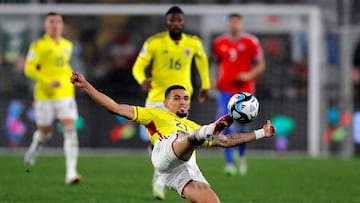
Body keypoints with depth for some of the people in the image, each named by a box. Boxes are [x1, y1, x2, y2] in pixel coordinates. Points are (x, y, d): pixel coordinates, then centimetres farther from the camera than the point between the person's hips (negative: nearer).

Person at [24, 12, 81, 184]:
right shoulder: (39, 45, -4)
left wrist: (71, 79, 14)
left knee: (70, 130, -12)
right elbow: (29, 69, -9)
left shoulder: (67, 45, 13)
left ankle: (71, 173, -18)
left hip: (65, 95, 3)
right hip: (44, 96, -3)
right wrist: (48, 82, -20)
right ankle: (35, 147, 45)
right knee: (44, 133, 7)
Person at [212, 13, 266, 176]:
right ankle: (229, 163, -9)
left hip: (244, 90, -1)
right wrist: (214, 78, 5)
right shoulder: (219, 43, 7)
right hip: (225, 90, 1)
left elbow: (260, 65, 2)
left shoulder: (250, 42, -1)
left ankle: (242, 156, 33)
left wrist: (249, 75, -15)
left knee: (242, 127, 5)